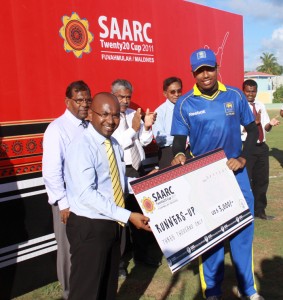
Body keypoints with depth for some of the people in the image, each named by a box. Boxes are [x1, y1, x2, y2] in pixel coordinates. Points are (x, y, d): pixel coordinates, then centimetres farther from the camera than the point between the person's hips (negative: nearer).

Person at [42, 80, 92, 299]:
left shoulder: (90, 126, 5)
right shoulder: (57, 129, -12)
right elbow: (51, 172, -15)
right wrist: (64, 203, -14)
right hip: (69, 200, -5)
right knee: (70, 249, 11)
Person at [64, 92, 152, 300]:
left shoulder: (115, 144, 5)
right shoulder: (82, 146, -20)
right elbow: (86, 194, -28)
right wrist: (127, 216, -29)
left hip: (113, 224, 8)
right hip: (89, 227, -8)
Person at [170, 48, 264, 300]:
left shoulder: (235, 95, -1)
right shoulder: (184, 104, -5)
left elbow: (252, 130, 6)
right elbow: (179, 140, -5)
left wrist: (242, 158, -8)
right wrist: (179, 155, -28)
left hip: (235, 171, 2)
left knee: (243, 228, 8)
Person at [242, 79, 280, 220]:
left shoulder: (261, 106, 11)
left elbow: (266, 128, 13)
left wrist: (270, 124, -8)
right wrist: (255, 121, -27)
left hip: (262, 147, 7)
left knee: (262, 179, 14)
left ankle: (259, 210, 30)